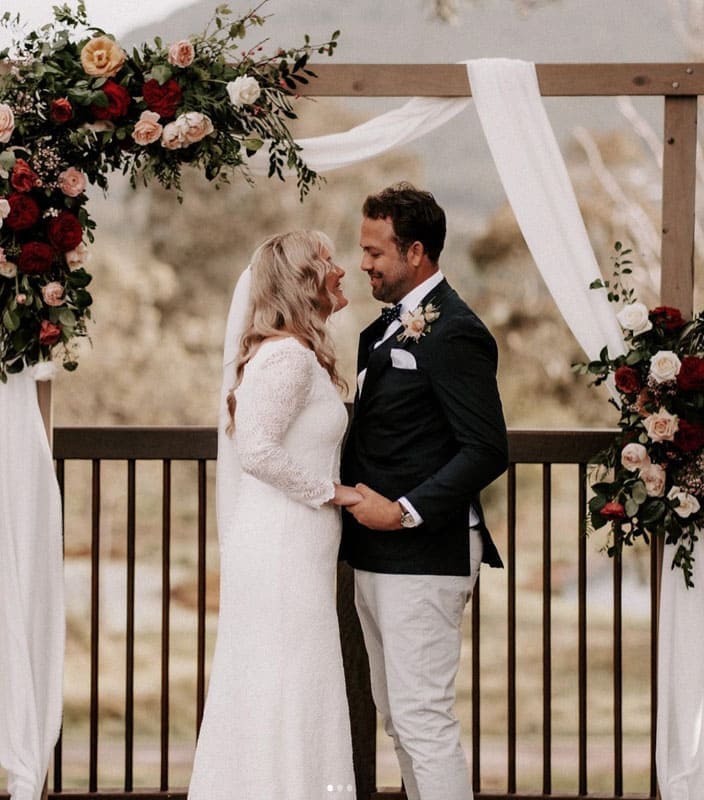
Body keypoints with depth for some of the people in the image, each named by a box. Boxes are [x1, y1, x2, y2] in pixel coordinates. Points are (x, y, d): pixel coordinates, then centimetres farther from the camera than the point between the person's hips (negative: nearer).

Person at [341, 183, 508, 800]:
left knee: (424, 718, -10)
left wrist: (405, 512, -22)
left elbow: (486, 450, -20)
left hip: (423, 557, -10)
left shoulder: (453, 333, -15)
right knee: (398, 717, 15)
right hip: (376, 557, 10)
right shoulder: (388, 327, 14)